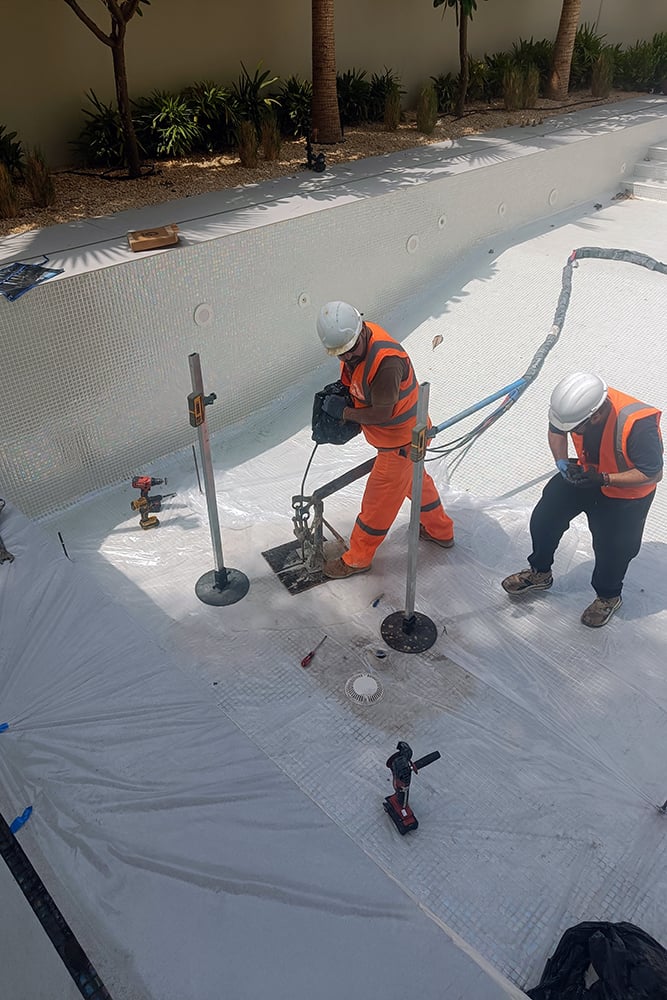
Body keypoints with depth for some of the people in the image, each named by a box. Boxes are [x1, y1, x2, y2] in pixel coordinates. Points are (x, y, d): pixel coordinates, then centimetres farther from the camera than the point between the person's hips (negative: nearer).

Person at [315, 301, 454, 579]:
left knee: (378, 499, 6)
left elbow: (381, 413, -28)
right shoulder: (356, 340, -8)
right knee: (416, 481, 28)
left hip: (400, 439, -10)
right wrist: (339, 397, -9)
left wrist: (344, 412, -16)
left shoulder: (386, 361, -37)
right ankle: (440, 531, 51)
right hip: (406, 431, 10)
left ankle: (357, 558, 25)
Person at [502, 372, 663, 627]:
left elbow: (652, 473, -26)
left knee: (612, 549, 9)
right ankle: (540, 573, 34)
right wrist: (561, 461, -19)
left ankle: (608, 596, 41)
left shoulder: (638, 425, -40)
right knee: (543, 517, 6)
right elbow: (556, 430, -3)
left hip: (626, 491, -5)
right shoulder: (576, 404, -26)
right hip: (586, 472, 5)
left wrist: (603, 479, -34)